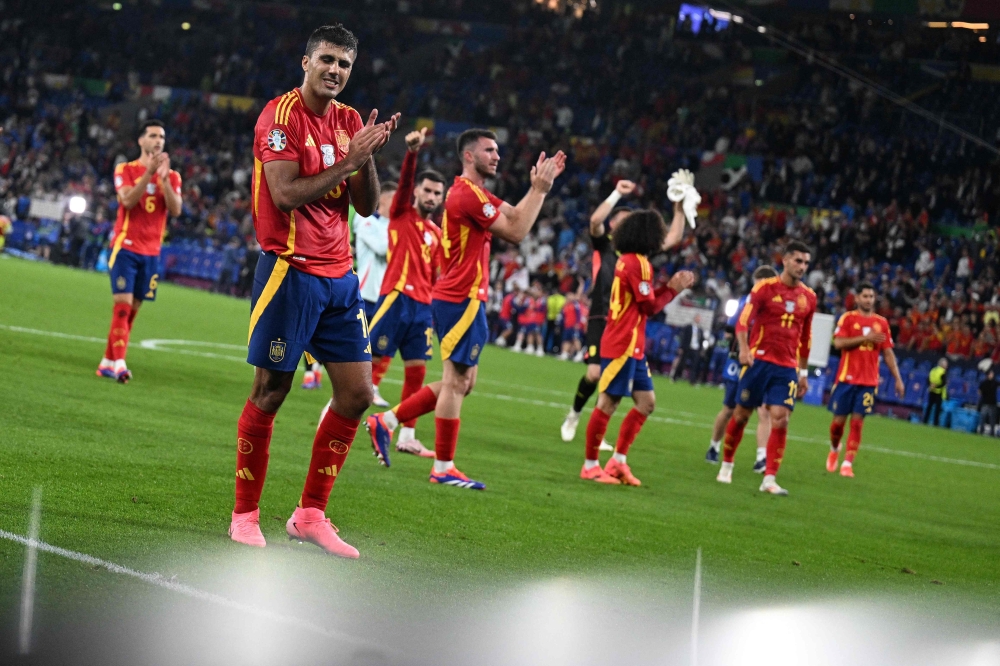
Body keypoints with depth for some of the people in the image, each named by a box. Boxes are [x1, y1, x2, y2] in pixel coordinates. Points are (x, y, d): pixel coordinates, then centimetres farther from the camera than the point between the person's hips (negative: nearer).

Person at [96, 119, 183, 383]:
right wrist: (149, 172, -24)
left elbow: (175, 210, -5)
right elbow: (128, 200, -17)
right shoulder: (126, 170, 1)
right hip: (126, 247, -4)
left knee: (133, 309, 5)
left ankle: (108, 362, 13)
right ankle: (119, 362, -18)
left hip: (151, 252, 4)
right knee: (123, 304, -14)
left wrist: (164, 179, -18)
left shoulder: (172, 176, 9)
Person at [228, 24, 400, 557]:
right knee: (269, 393, -2)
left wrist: (368, 155, -7)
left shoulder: (350, 121, 11)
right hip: (290, 269, -7)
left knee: (357, 394, 3)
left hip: (339, 275, 7)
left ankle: (310, 515, 11)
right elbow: (285, 194, -19)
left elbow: (367, 206, 9)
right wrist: (348, 160, -19)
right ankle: (245, 516, 9)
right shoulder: (281, 115, -9)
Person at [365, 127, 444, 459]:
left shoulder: (436, 233, 17)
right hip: (397, 297, -6)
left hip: (423, 306, 6)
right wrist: (412, 152, -31)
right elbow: (405, 181, -15)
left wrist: (438, 308, 16)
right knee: (369, 360, -6)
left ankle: (407, 436, 9)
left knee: (417, 371, 4)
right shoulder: (402, 214, 3)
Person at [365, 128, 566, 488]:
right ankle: (444, 468, -1)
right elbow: (516, 231, -17)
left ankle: (386, 422, 15)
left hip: (460, 299, 10)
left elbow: (515, 215, 15)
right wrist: (539, 188, -13)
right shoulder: (467, 194, -15)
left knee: (461, 382, 14)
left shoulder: (477, 194, 19)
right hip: (461, 299, -10)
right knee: (457, 381, -5)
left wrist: (539, 185, 6)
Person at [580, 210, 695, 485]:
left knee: (646, 401, 11)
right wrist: (673, 289, -2)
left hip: (632, 347, 10)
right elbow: (650, 306, -14)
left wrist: (670, 286, 9)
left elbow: (646, 298, 18)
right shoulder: (638, 262, -14)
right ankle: (590, 465, -1)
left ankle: (619, 460, 13)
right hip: (622, 345, -10)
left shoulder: (627, 260, 15)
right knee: (608, 402, -6)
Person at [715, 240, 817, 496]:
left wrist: (803, 372, 19)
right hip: (759, 360, -3)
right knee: (741, 414, 4)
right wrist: (744, 348, -26)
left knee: (780, 418, -10)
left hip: (787, 367, 3)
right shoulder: (765, 288, -3)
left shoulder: (808, 297, 10)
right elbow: (743, 321, -9)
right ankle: (726, 466, 24)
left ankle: (769, 479, -8)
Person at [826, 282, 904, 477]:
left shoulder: (881, 322, 8)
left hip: (868, 382, 1)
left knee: (857, 422, -6)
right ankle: (834, 449, 32)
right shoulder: (848, 318, 0)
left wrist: (897, 379, 5)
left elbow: (888, 353, 10)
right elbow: (838, 343, -13)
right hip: (846, 378, -1)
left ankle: (848, 463, -3)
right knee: (839, 420, 3)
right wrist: (864, 338, -18)